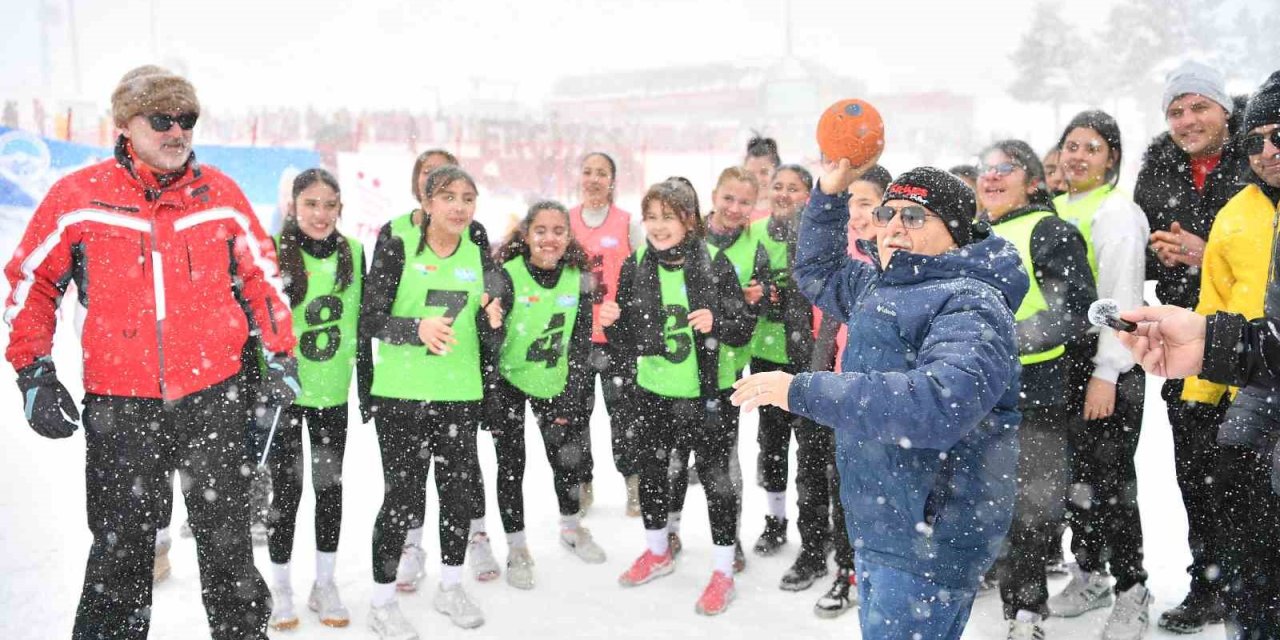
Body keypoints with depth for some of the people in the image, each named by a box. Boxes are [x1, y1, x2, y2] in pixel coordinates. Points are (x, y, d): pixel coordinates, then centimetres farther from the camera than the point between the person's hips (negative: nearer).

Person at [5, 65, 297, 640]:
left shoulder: (220, 194, 0)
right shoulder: (78, 197, -4)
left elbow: (260, 275, 11)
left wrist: (280, 356, 9)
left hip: (213, 396, 1)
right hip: (119, 404, -1)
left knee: (227, 541, 12)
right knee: (120, 548, 10)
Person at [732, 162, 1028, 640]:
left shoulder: (971, 303, -17)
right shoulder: (879, 287, 11)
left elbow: (941, 402, -33)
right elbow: (819, 272, 29)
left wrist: (803, 392, -30)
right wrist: (829, 193, 13)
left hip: (930, 537, -9)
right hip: (874, 524, 9)